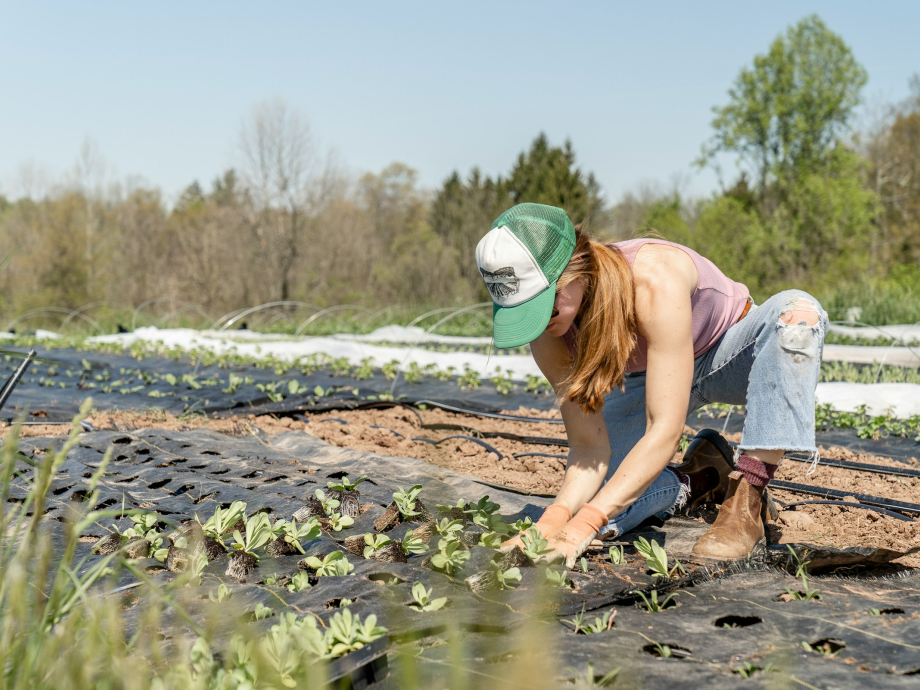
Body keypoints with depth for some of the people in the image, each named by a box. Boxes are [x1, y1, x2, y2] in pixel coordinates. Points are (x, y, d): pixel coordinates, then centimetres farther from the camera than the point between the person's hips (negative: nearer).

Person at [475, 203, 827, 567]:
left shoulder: (656, 281, -41)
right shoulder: (548, 331, -24)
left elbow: (664, 432, -41)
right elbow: (588, 446, -21)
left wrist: (582, 526, -48)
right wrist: (555, 518, -41)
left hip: (729, 355, -3)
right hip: (649, 379, 3)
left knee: (797, 311, -39)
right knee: (583, 505, -17)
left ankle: (746, 502, -30)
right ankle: (701, 480, 9)